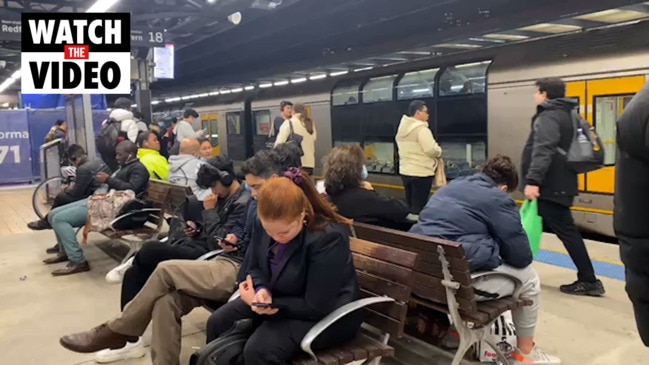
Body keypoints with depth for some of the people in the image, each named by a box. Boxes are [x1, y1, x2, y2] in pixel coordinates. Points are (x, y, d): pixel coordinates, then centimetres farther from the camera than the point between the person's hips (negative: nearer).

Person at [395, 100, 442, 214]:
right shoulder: (421, 129, -17)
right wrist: (439, 151, -1)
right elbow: (431, 150, -20)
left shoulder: (402, 128, 10)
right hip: (421, 173, -9)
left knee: (410, 204, 17)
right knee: (419, 206, -3)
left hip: (405, 171, 9)